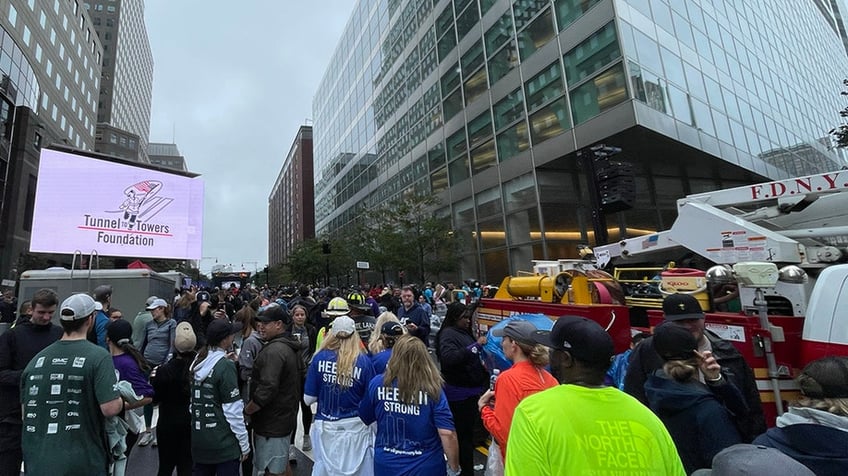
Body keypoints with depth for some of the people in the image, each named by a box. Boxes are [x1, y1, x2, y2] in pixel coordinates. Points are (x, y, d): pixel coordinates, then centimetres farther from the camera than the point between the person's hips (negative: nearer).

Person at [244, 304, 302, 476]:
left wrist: (246, 410, -14)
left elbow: (267, 389, -28)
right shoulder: (290, 348, 9)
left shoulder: (274, 350, -23)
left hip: (272, 424, -10)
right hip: (286, 417, 10)